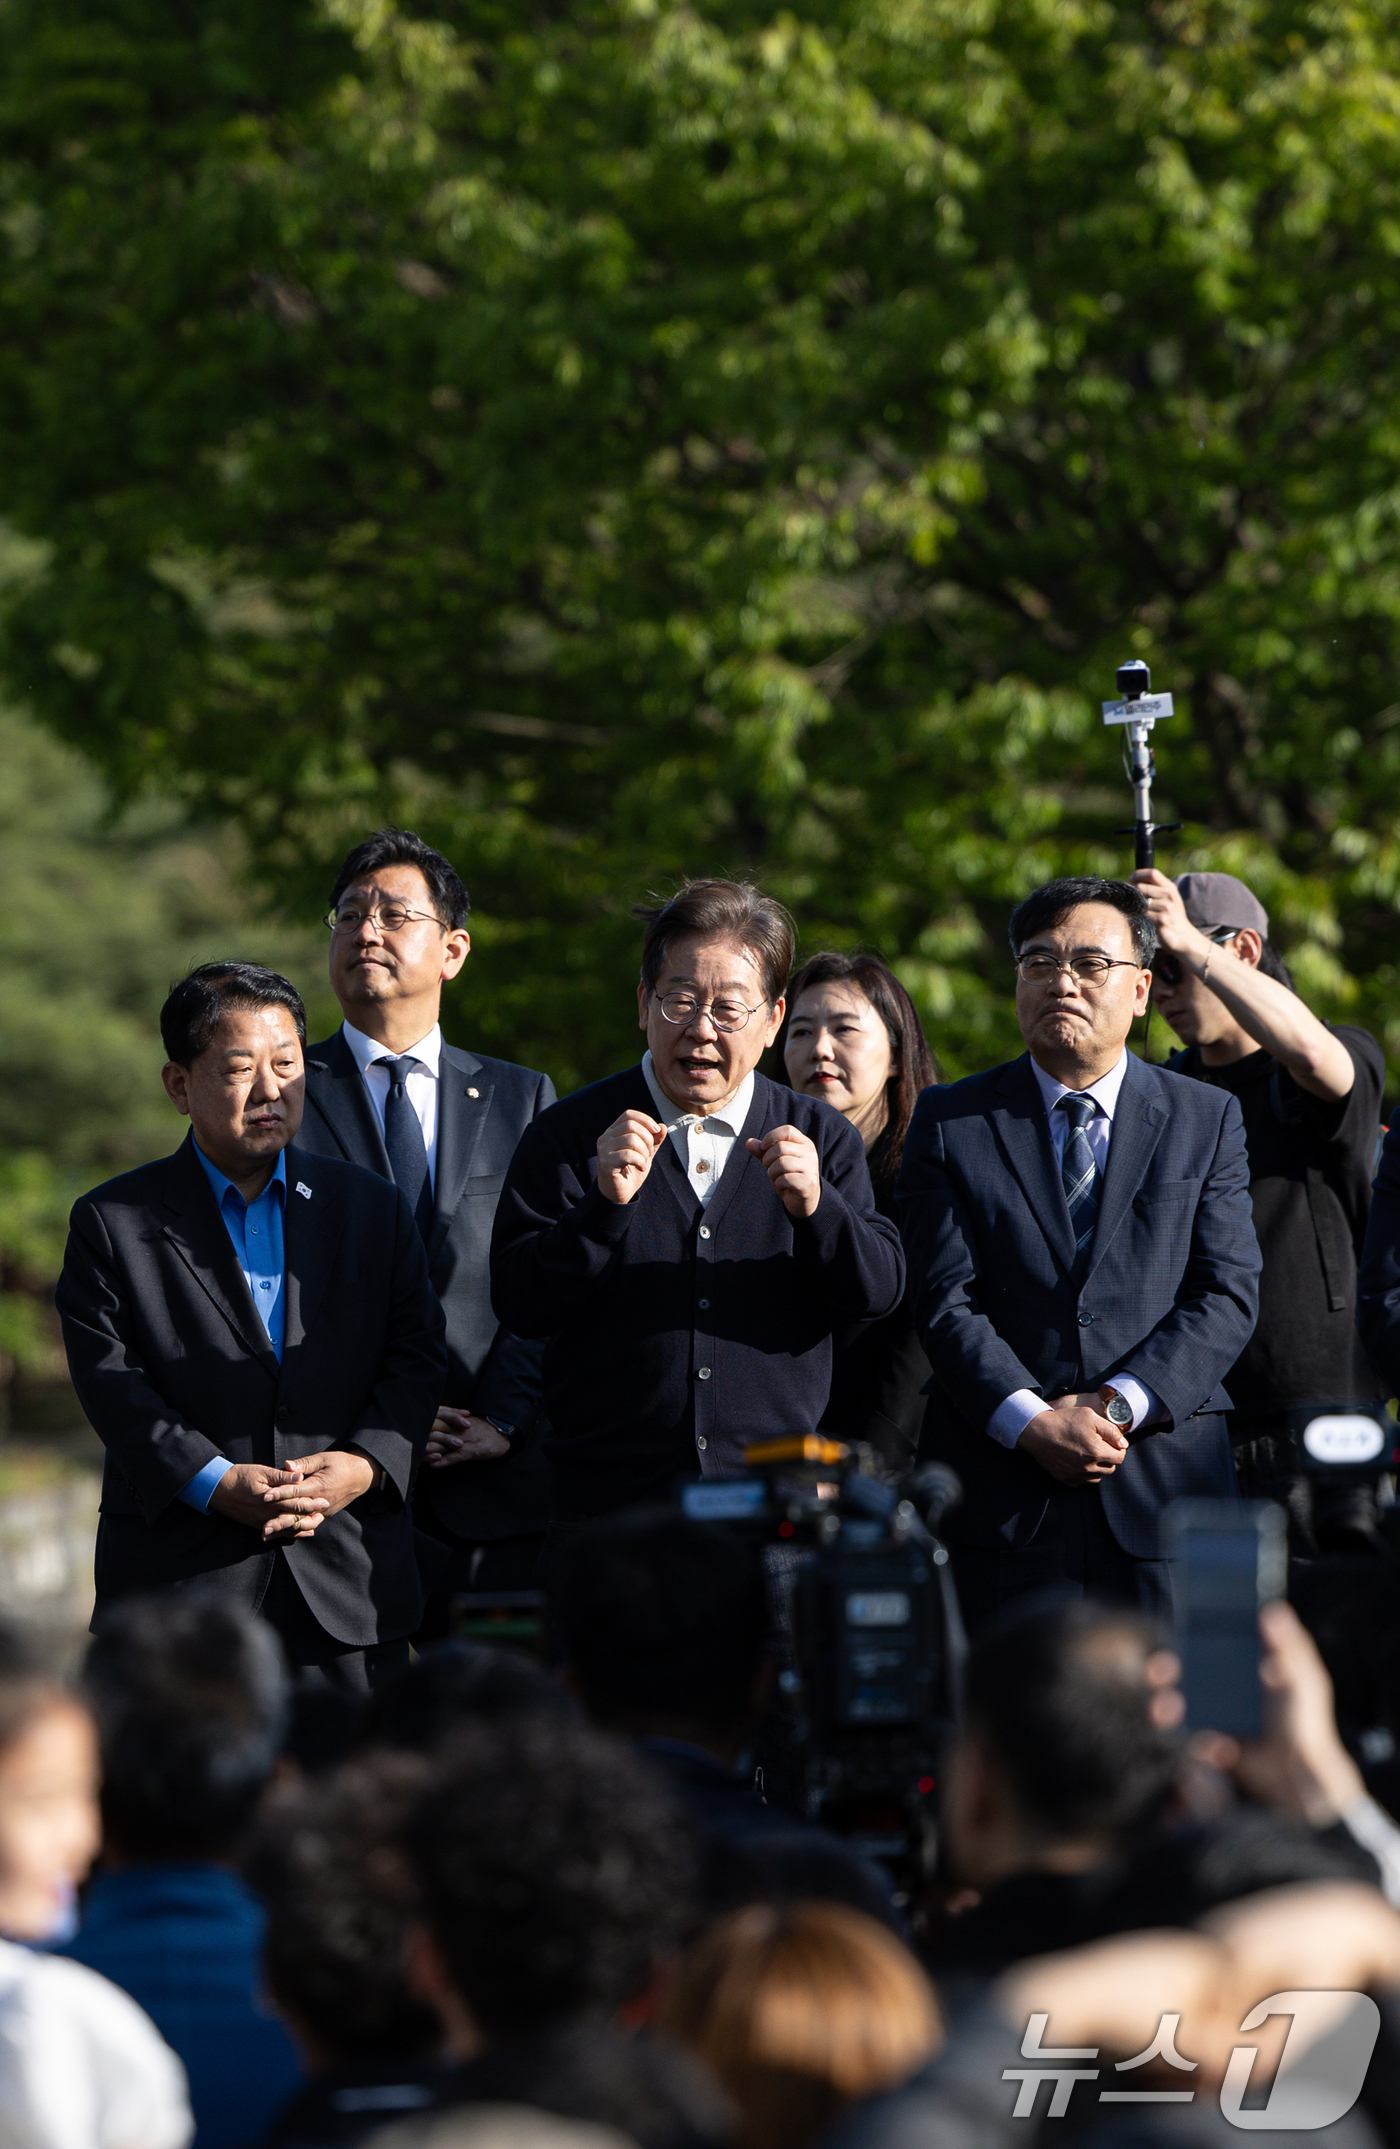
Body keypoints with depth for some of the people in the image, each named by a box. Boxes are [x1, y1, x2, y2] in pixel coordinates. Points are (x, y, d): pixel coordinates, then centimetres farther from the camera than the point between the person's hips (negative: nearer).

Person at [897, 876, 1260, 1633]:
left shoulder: (1208, 1120, 11)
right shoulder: (949, 1122, 9)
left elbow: (1227, 1294, 2)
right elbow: (946, 1301, 0)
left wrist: (1117, 1408, -12)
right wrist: (1032, 1422, -14)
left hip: (1165, 1488, 1)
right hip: (998, 1501, 0)